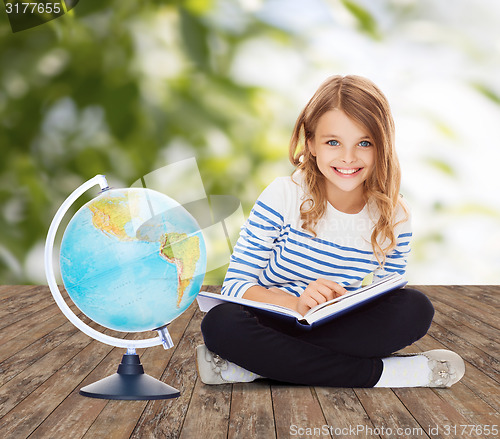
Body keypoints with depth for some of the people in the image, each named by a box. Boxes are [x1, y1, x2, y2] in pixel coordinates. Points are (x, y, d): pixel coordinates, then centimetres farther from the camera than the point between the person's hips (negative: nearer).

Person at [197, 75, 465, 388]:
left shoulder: (394, 217, -3)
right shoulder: (283, 197, -10)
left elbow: (386, 309, 1)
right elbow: (235, 284, -12)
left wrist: (349, 304, -23)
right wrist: (295, 303, -31)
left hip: (345, 332, 2)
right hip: (275, 323, -2)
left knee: (416, 310, -25)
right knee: (221, 323, -33)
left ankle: (253, 366, -25)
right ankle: (376, 372, -27)